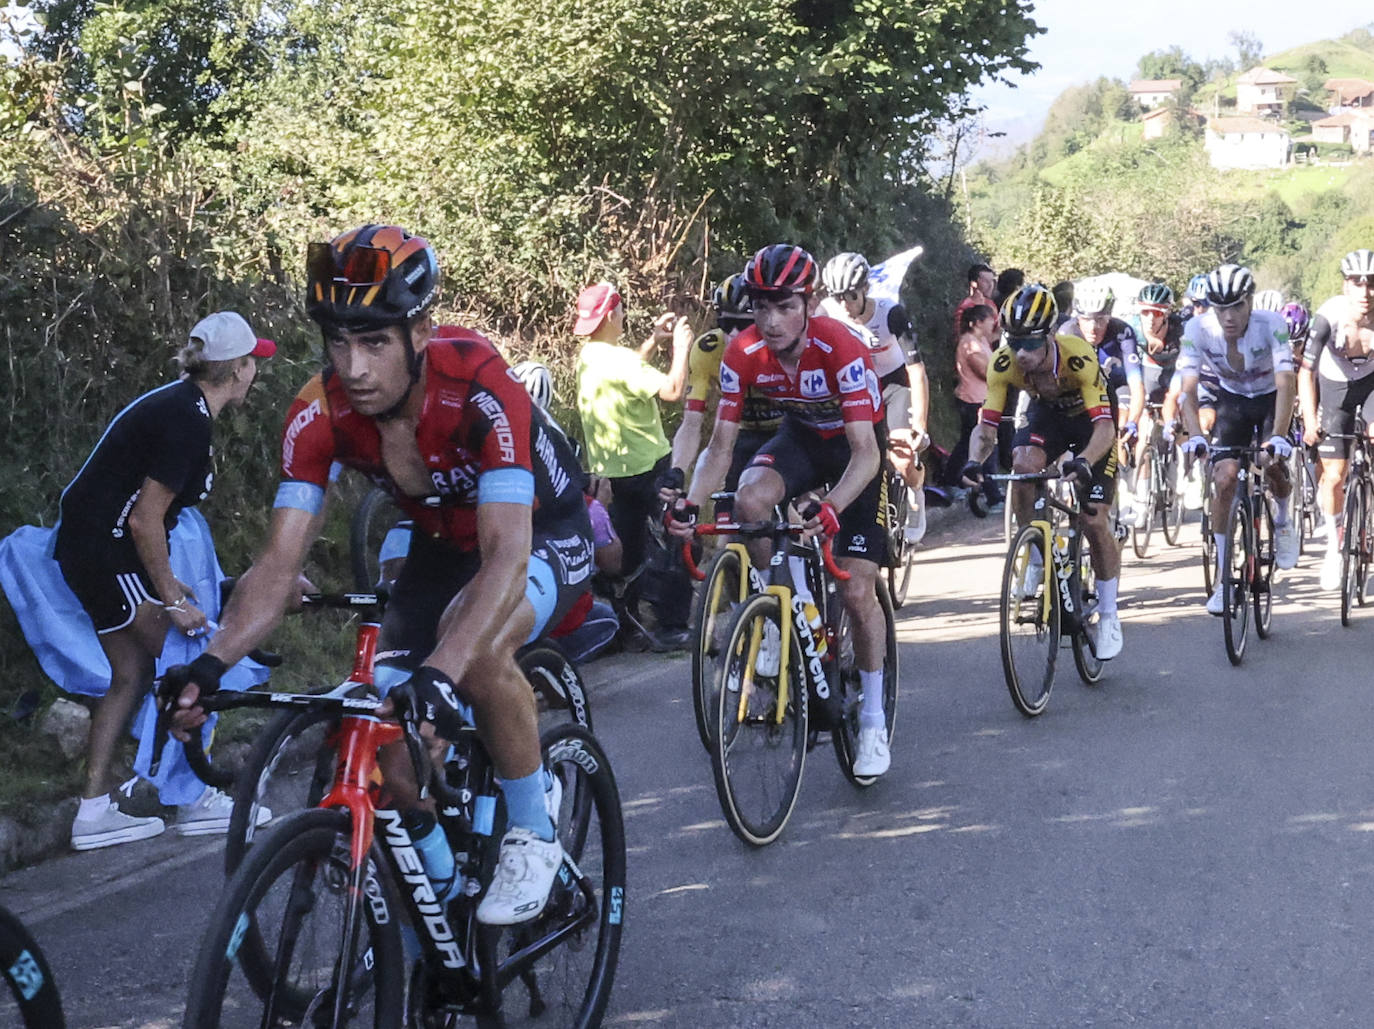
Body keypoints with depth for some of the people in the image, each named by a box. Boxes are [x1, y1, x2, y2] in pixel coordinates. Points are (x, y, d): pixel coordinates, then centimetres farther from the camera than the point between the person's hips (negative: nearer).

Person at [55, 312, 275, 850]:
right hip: (110, 555, -10)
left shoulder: (180, 404, 11)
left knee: (129, 675, 14)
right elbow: (145, 520, -21)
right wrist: (172, 598, -14)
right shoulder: (188, 421, -19)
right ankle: (197, 799, 7)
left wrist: (168, 583, 16)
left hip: (84, 551, 10)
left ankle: (94, 810, 16)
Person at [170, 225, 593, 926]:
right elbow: (279, 564, -22)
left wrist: (439, 675, -59)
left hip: (541, 535, -5)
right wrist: (212, 665, -40)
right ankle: (443, 893, 21)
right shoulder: (320, 414, -22)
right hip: (443, 546, 5)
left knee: (474, 644, -38)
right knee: (387, 743, -10)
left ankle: (532, 835, -14)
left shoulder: (477, 388, -36)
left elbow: (507, 555, -45)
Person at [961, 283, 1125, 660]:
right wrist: (975, 461, -43)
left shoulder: (1078, 356, -37)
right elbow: (987, 425, -23)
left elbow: (1105, 426, -39)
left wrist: (1083, 461, -58)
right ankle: (1037, 560, -10)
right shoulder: (1004, 363, -27)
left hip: (1089, 418, -3)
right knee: (1023, 464, -31)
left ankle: (1109, 617, 11)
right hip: (1046, 411, 3)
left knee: (1095, 522, -8)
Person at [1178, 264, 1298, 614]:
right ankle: (1223, 579, -5)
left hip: (1271, 398, -1)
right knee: (1224, 478, -14)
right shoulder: (1198, 329, -26)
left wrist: (1279, 436, -50)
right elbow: (1188, 388, -30)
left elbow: (1286, 383, -37)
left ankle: (1282, 519, 14)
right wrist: (1195, 436, -46)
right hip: (1232, 400, 1)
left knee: (1273, 464, -23)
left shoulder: (1271, 324, -30)